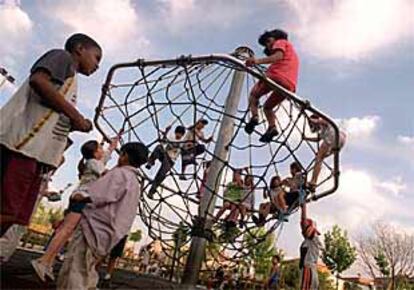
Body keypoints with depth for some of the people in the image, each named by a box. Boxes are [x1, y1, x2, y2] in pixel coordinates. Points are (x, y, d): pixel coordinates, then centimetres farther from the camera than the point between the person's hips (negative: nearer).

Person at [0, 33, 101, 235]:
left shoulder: (70, 79, 33)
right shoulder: (63, 56, 9)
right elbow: (38, 80, -12)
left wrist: (75, 124, 11)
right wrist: (75, 115, -8)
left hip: (35, 151, 9)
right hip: (22, 144, -9)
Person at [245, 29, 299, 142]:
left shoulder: (280, 42, 14)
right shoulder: (292, 53, 41)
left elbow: (278, 56, -9)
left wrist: (258, 61, -21)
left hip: (277, 75, -8)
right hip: (290, 85, 8)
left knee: (254, 94, 11)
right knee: (267, 106, 20)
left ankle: (254, 116, -14)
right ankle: (272, 127, -5)